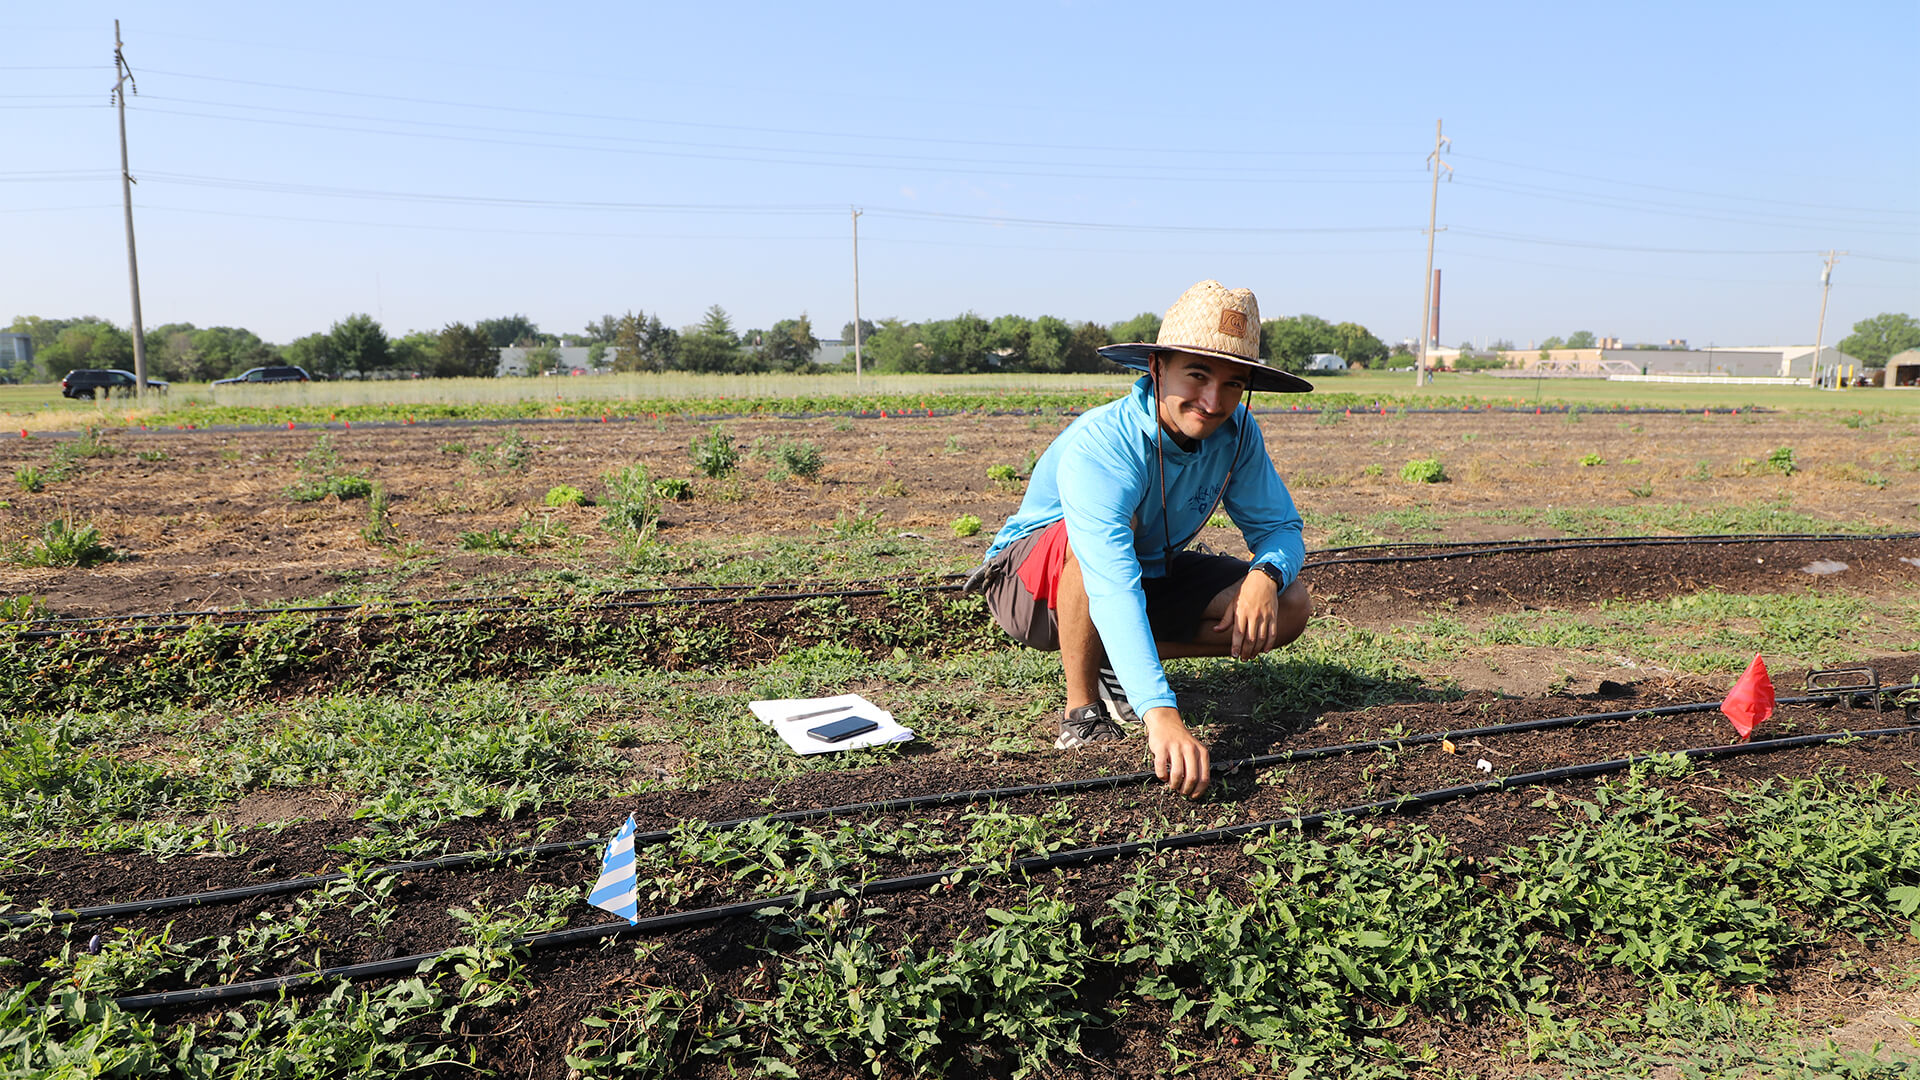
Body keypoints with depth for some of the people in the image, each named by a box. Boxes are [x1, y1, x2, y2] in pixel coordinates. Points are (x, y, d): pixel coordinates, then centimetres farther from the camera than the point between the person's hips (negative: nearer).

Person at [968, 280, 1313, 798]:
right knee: (1107, 529, -40)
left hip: (1151, 570, 6)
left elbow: (1280, 526, -6)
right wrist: (1161, 715, -59)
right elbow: (1113, 591, -47)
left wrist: (1266, 574, -32)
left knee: (1290, 606, -10)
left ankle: (1115, 662, 3)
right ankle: (1081, 709, -21)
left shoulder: (1236, 432, -16)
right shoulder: (1099, 446, -36)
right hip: (1030, 583, -6)